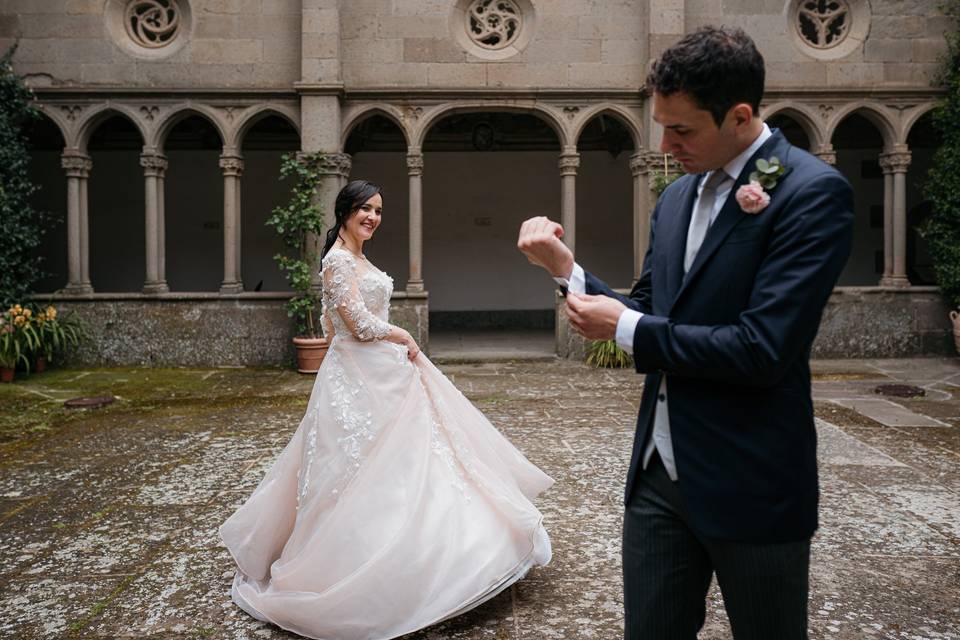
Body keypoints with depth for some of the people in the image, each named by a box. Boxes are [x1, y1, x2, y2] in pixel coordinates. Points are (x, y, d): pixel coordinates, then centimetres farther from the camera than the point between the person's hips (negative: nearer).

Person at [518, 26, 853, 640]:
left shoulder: (813, 192, -15)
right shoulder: (678, 196, 8)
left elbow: (763, 349, -23)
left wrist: (625, 327, -14)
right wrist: (565, 266, -2)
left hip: (751, 487, -6)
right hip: (659, 473, 7)